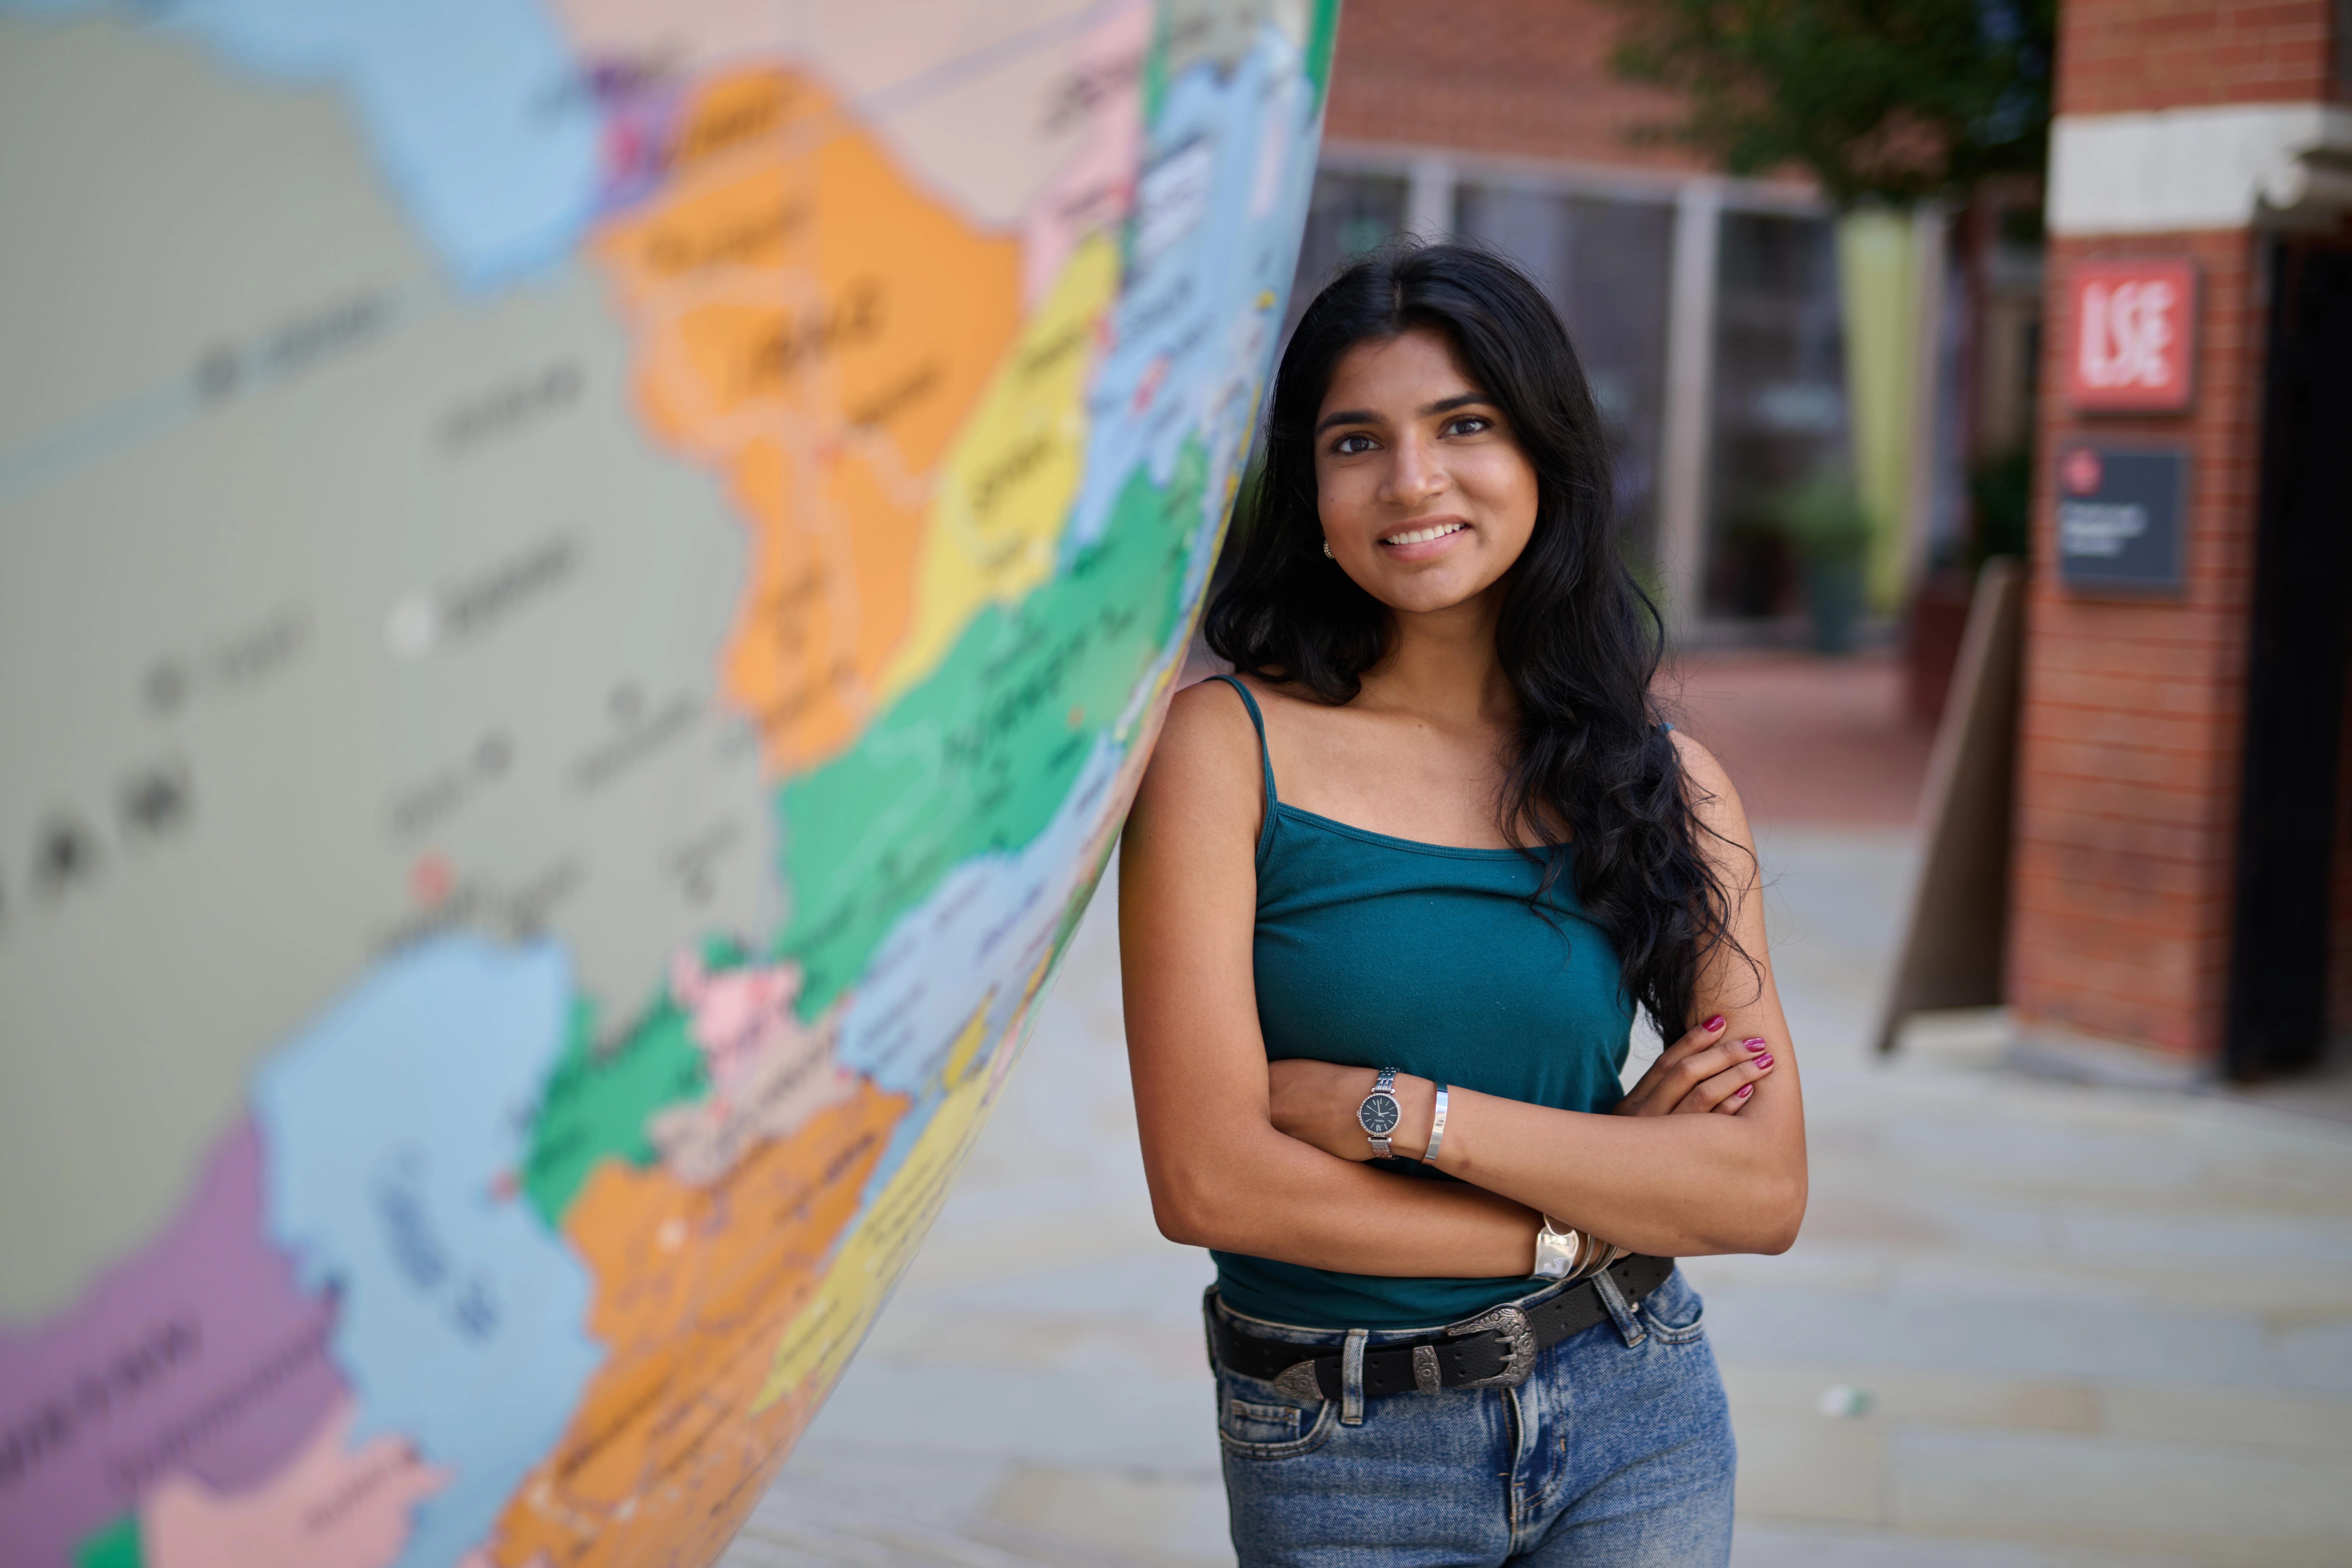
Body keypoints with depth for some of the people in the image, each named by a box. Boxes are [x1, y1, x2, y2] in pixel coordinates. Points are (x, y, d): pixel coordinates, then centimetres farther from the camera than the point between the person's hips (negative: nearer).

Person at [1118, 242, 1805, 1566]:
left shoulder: (1663, 777, -2)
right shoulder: (1227, 746, -10)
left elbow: (1766, 1189, -9)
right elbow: (1209, 1180, -17)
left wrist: (1393, 1108, -17)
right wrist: (1592, 1209, -12)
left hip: (1633, 1420, 2)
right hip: (1339, 1461, -2)